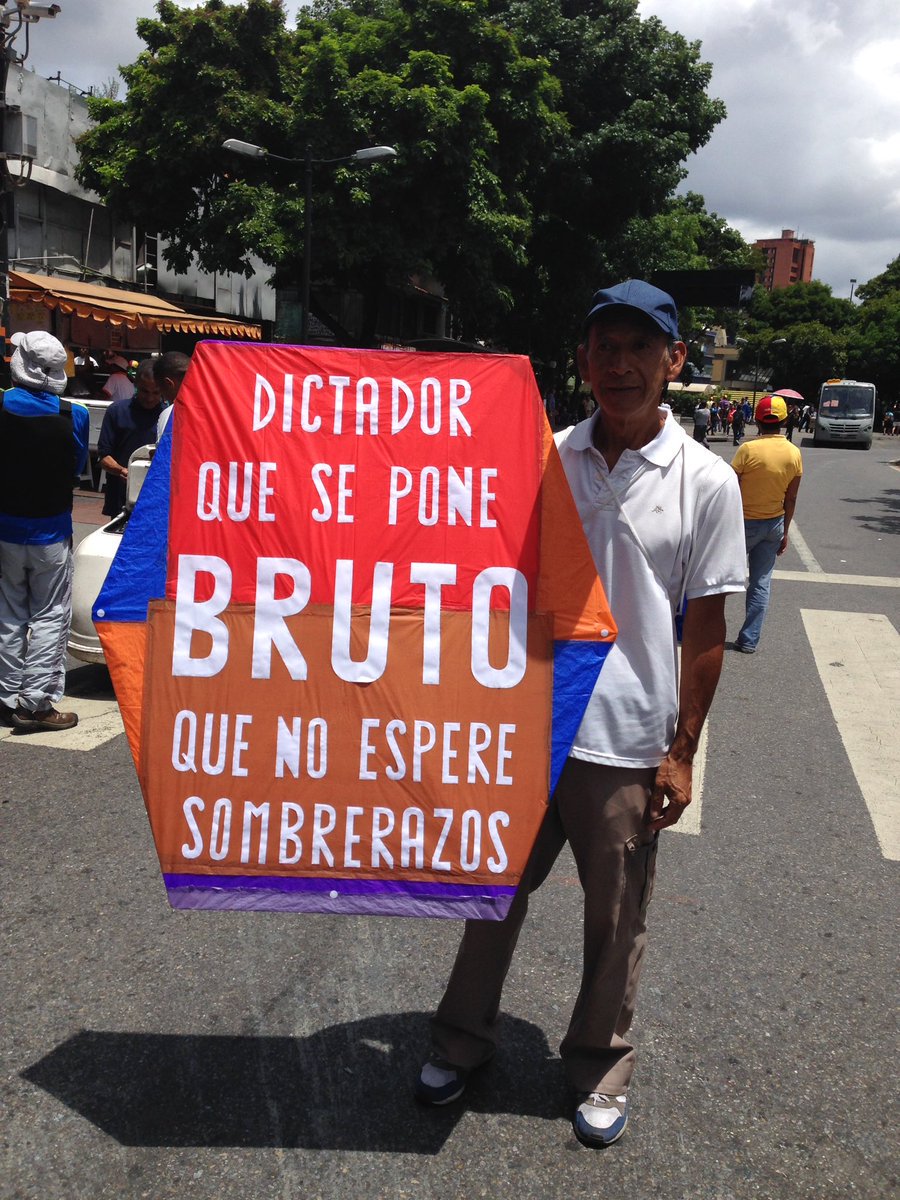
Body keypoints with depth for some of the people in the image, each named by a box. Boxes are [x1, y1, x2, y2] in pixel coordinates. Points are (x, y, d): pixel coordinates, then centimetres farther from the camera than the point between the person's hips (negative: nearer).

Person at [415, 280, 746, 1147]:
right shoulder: (543, 461, 0)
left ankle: (600, 1068, 37)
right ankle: (463, 1040, 38)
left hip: (627, 741, -2)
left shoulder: (705, 482, -6)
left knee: (616, 921, 14)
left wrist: (682, 751, -4)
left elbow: (706, 630, -4)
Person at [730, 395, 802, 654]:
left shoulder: (748, 450, -18)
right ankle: (749, 640, 12)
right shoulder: (794, 454, -3)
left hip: (744, 523, -4)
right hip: (774, 525, 4)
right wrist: (784, 532, 13)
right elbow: (790, 499, 3)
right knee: (761, 583, 9)